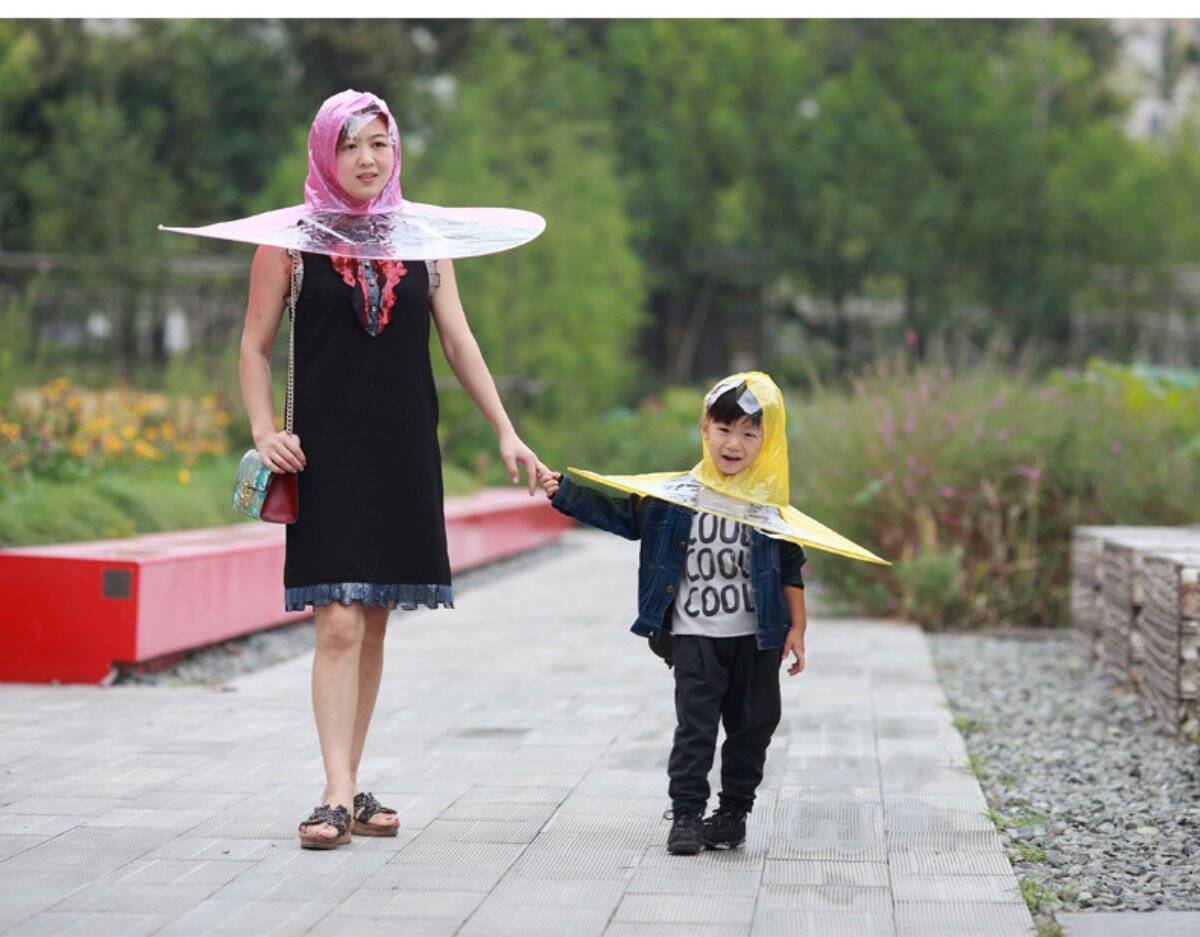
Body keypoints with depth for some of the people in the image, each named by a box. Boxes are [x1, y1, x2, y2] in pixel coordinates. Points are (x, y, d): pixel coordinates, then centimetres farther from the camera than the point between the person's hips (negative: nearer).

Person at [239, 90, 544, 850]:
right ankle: (337, 795, -11)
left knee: (376, 622, 7)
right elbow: (256, 345, 5)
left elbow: (459, 339, 10)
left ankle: (353, 788, 14)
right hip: (326, 451, -3)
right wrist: (265, 431, -9)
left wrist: (505, 432, 5)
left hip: (404, 450, 3)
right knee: (339, 623, -11)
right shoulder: (293, 238, 2)